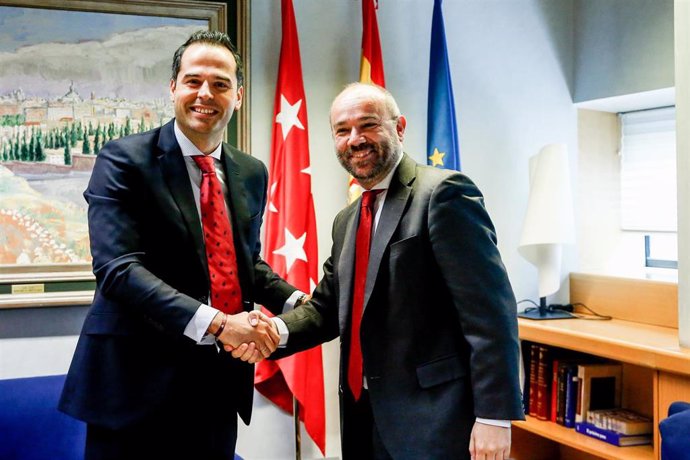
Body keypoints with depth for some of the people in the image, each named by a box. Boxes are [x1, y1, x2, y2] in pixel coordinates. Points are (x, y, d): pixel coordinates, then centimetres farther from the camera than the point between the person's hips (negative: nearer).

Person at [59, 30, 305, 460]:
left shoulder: (252, 173, 9)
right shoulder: (124, 161, -9)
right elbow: (117, 268, -20)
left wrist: (299, 302, 3)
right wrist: (215, 323, -28)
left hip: (220, 380, 5)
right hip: (139, 379, -5)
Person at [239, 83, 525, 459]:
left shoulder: (443, 193, -12)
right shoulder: (346, 221, 15)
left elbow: (490, 311, -17)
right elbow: (326, 307, 13)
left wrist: (494, 415, -19)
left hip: (432, 421, -8)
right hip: (364, 417, 8)